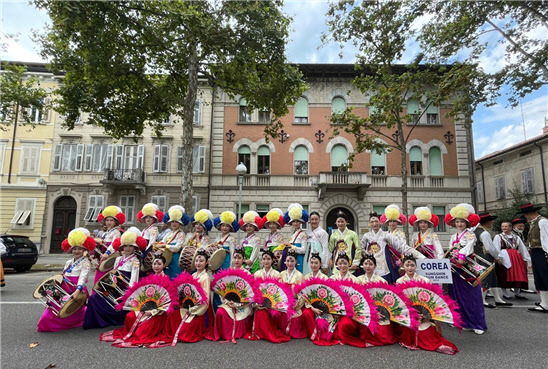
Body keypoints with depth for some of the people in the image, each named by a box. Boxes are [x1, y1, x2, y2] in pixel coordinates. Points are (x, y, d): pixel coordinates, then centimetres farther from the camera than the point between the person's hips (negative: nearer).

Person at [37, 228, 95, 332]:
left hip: (76, 293, -7)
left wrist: (78, 291, -31)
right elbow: (62, 278, 24)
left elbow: (83, 277, -19)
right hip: (64, 292, 7)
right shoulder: (68, 263, 16)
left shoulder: (85, 263, -7)